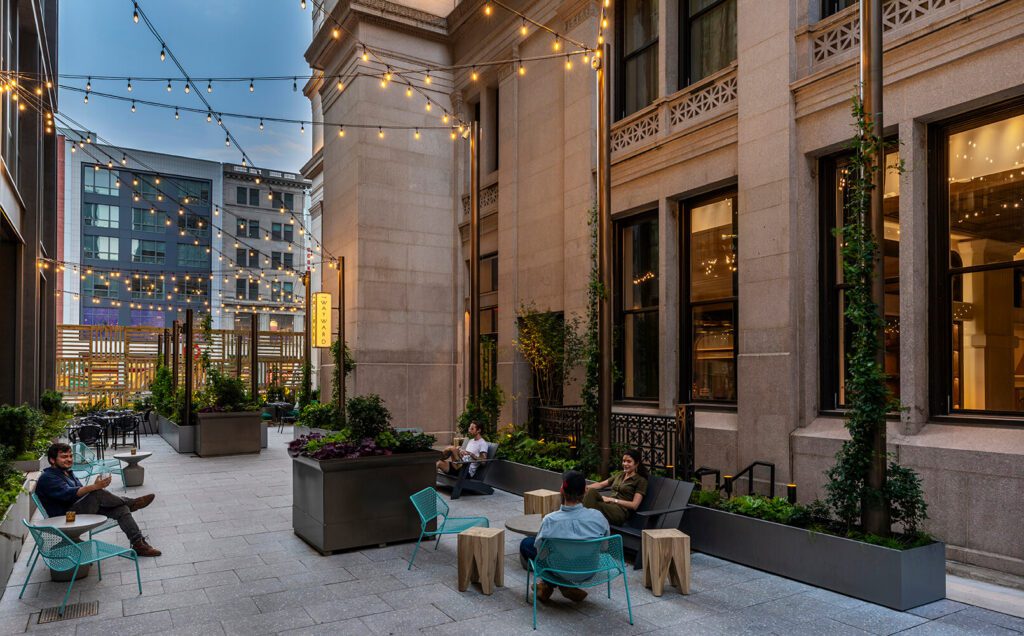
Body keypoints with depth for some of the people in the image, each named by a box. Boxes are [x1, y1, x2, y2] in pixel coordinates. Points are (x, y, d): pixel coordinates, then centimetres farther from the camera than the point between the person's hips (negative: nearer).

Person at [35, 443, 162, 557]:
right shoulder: (47, 478, -6)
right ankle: (131, 504, -9)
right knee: (98, 493, -32)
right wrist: (94, 487, -37)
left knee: (121, 509, -14)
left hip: (84, 509, 8)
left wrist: (97, 486, -3)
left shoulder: (68, 473, 23)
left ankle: (139, 544, -19)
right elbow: (68, 493, -24)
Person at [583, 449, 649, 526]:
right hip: (608, 505, 6)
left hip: (621, 512, -6)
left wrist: (612, 499, -11)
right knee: (591, 491, -31)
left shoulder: (641, 480, 6)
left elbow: (634, 505, -4)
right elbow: (601, 484, 24)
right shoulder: (619, 475, 26)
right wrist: (586, 487, 4)